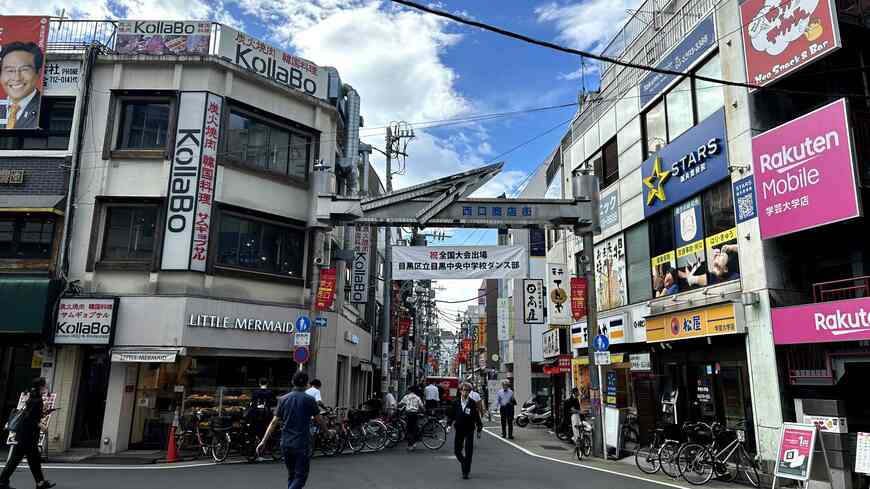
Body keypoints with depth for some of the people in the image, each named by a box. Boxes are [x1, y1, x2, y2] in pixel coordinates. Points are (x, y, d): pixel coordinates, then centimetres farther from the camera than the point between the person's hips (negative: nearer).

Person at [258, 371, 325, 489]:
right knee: (300, 476, 0)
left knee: (291, 475, 19)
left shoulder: (283, 399, 3)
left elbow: (274, 422, -1)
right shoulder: (309, 400, -6)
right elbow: (319, 420, -1)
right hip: (302, 444, -4)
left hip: (286, 444, 4)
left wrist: (264, 441, 0)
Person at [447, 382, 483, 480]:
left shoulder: (473, 403, -6)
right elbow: (451, 414, 7)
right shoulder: (456, 403, 0)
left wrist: (479, 429, -1)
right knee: (457, 451, 7)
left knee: (468, 452, -2)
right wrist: (449, 423, -7)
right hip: (459, 430, 2)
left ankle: (467, 472, 11)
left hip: (469, 430, -2)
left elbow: (477, 416, -2)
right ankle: (464, 463, 34)